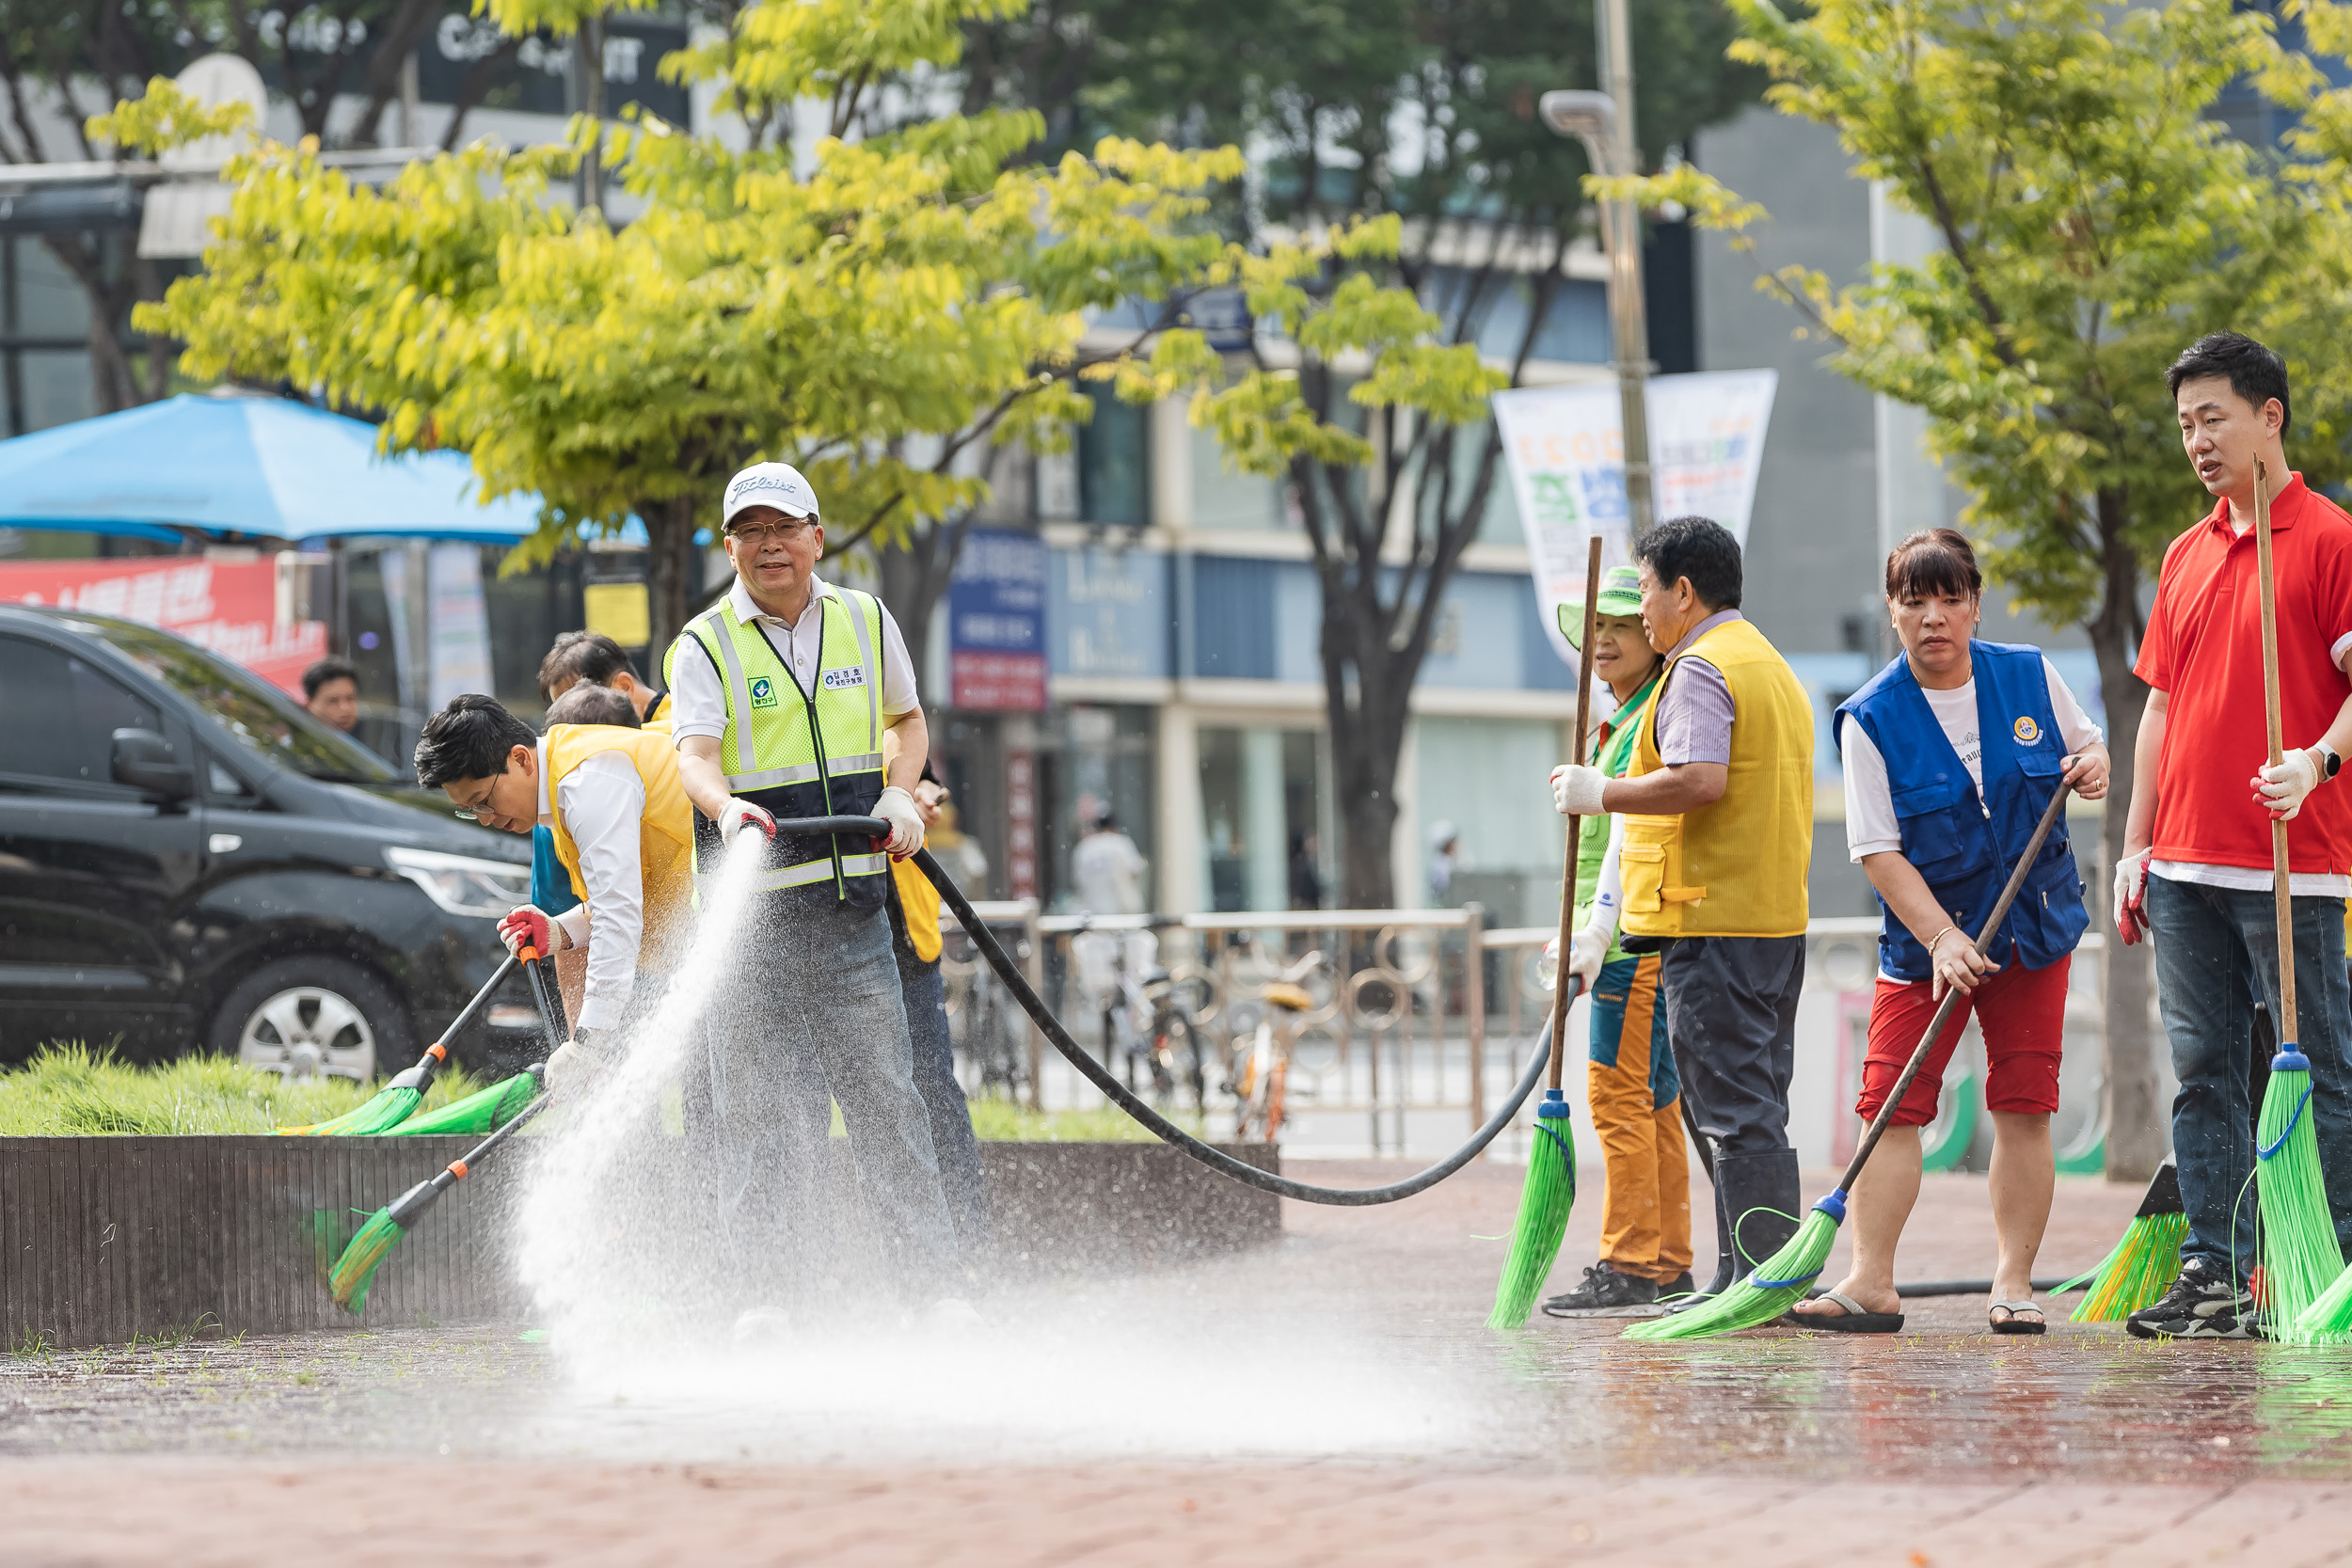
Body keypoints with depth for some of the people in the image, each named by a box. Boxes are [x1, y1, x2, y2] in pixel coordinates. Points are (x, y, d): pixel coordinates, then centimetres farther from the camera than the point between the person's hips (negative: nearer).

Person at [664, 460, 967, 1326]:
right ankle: (769, 1291, 2)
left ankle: (936, 1281, 2)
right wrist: (726, 807, -38)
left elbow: (908, 718, 25)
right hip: (753, 908, -2)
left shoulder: (866, 622, 10)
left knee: (885, 1093, 0)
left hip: (852, 900, 2)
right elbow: (695, 756, -17)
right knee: (771, 1107, -4)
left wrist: (899, 797, 6)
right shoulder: (705, 646, -2)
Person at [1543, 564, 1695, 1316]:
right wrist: (1585, 934, 21)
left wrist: (1596, 929, -23)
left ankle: (1630, 1268, -12)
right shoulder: (1624, 718, 20)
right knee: (1651, 1100, 11)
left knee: (1621, 1093, -11)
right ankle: (1667, 1267, 15)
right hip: (1629, 938, 10)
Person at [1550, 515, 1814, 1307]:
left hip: (1711, 918, -10)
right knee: (1755, 1106, 12)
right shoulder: (1774, 668, 22)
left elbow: (1700, 779, -25)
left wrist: (1602, 793, -13)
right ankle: (1748, 1279, 14)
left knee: (1736, 1108, -10)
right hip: (1779, 916, 10)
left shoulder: (1700, 669, -11)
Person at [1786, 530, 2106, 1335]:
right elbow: (1879, 850, -13)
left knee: (2024, 1107, 0)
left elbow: (2085, 745, 16)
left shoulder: (2031, 677, -2)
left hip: (2034, 925, 2)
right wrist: (1941, 938, -24)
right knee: (1892, 1106, -9)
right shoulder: (1871, 719, -11)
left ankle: (2013, 1282, 5)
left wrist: (2092, 766, -9)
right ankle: (1872, 1282, -9)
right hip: (1925, 932, -2)